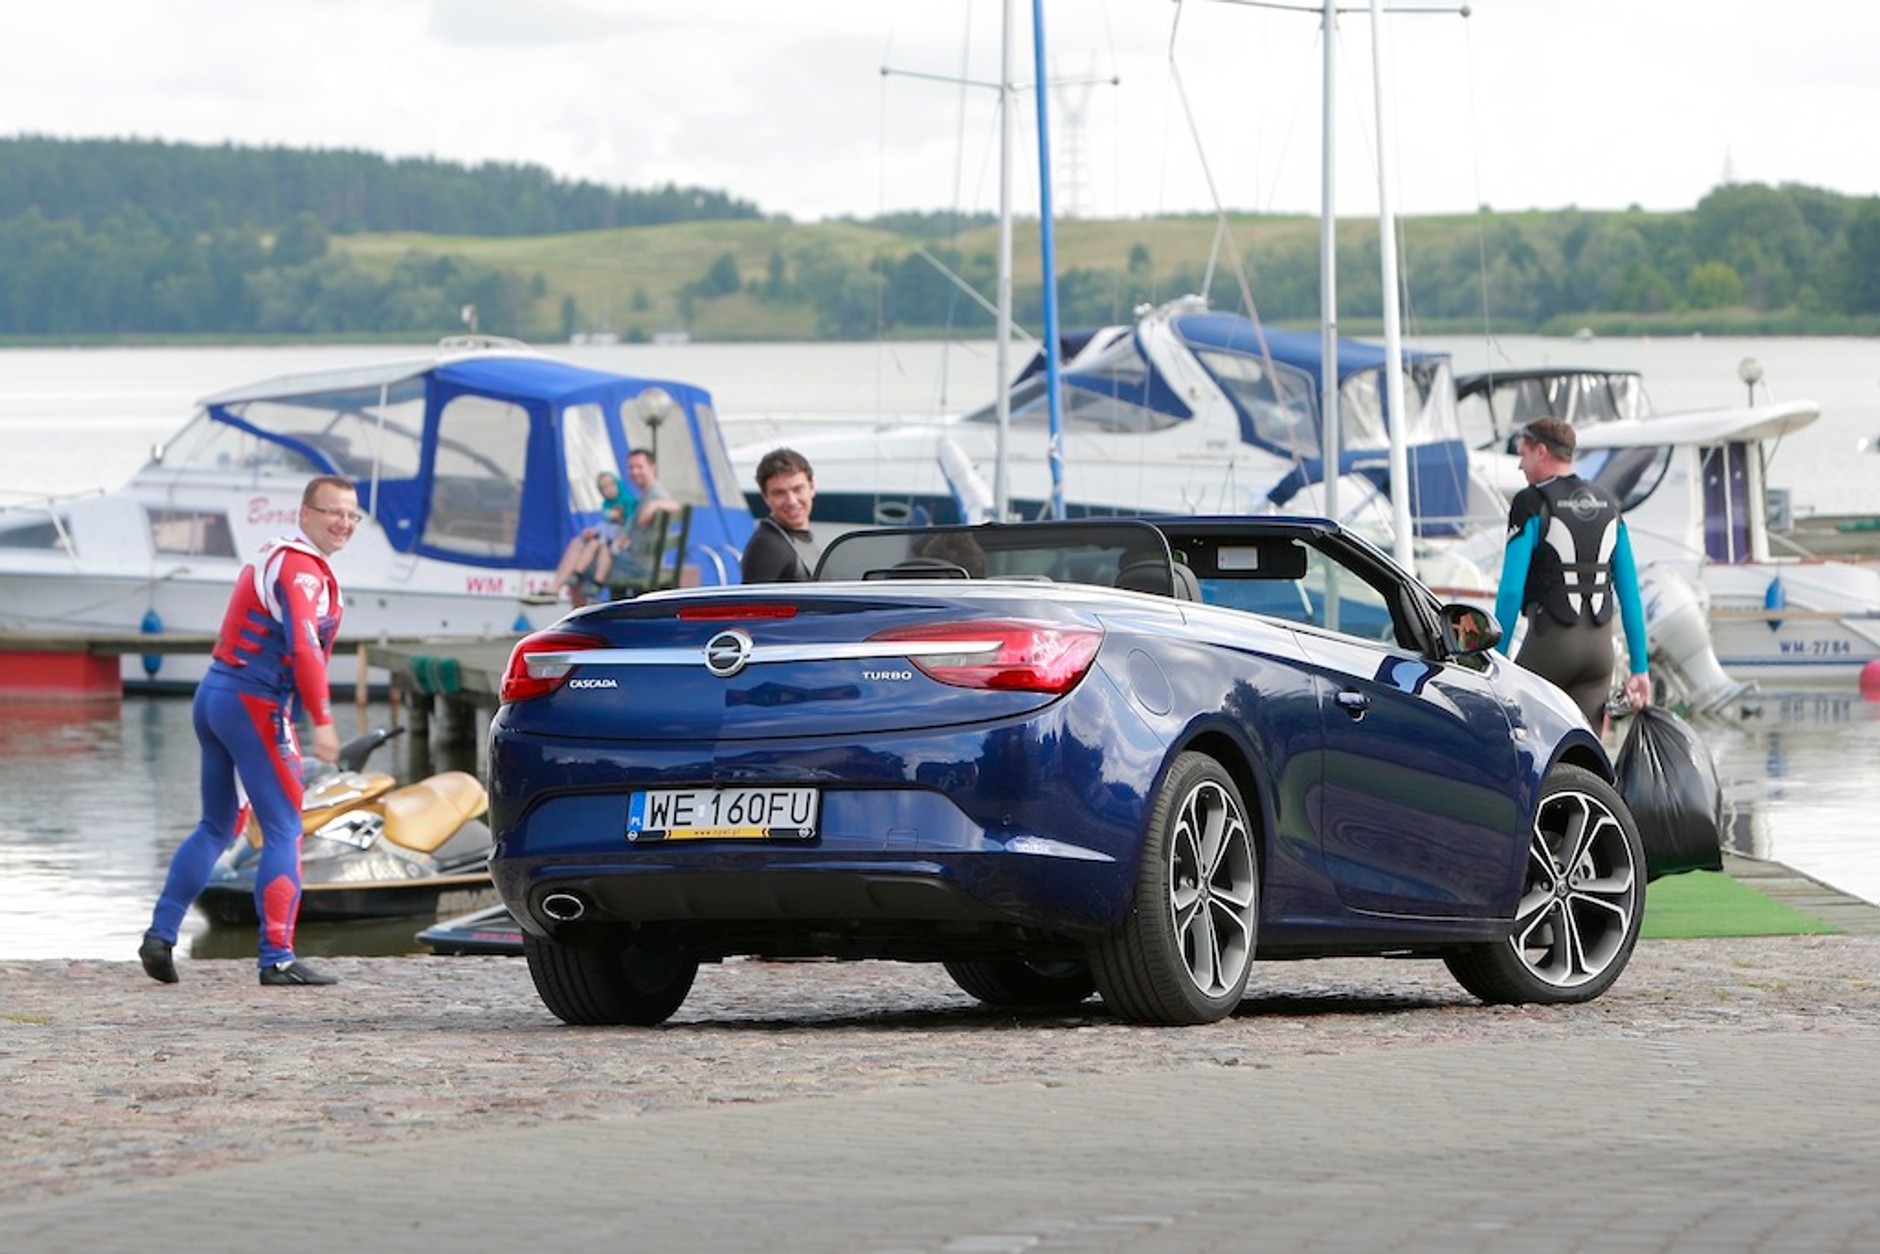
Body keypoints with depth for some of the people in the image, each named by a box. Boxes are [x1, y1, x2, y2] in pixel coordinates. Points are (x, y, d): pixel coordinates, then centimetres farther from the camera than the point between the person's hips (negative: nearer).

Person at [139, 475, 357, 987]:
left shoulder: (271, 557, 19)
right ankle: (277, 957, -8)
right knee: (283, 829, -6)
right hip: (253, 702, -10)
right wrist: (322, 721, -26)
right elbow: (304, 647, -23)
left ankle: (160, 934, 13)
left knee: (218, 826, 17)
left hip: (213, 695, 10)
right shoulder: (302, 569, -12)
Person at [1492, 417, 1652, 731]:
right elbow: (1629, 591, 13)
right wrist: (1639, 668, 15)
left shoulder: (1531, 504, -5)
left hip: (1550, 642, -5)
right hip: (1600, 646, 5)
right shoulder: (1607, 505, 14)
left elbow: (1511, 590, -11)